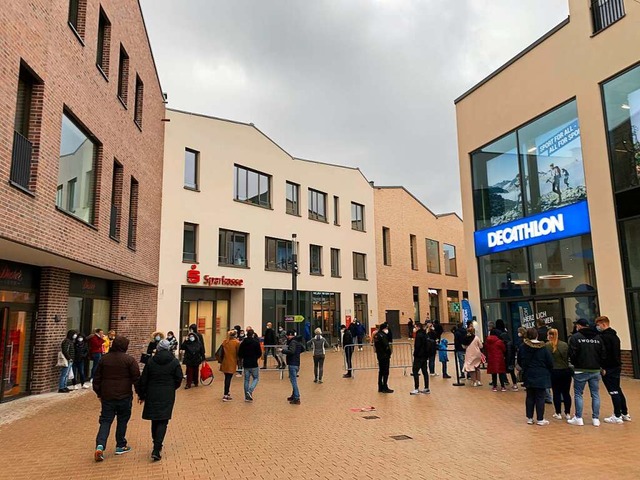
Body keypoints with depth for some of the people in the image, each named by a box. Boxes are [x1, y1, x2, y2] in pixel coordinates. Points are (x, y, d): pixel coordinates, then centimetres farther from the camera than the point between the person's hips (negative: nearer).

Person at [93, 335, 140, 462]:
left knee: (105, 421, 8)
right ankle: (120, 446, 20)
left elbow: (97, 378, 10)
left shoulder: (104, 359, 4)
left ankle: (100, 445, -10)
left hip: (107, 396, 3)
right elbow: (136, 378, -9)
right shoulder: (129, 360, -9)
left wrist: (99, 393, 22)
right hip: (124, 396, -3)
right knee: (122, 420, 12)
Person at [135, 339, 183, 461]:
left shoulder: (151, 361, -2)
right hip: (167, 396, -2)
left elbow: (143, 379, 2)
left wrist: (141, 395, 15)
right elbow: (179, 379, -2)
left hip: (152, 395, 2)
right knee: (163, 422, 0)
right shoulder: (175, 362, -5)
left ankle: (157, 445, 31)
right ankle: (156, 450, -12)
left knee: (155, 420, 17)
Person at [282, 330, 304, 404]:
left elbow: (291, 351, -28)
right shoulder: (297, 342, 14)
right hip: (296, 363, 10)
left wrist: (283, 350, -19)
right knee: (293, 380, 20)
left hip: (292, 364, -10)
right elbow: (303, 349, 29)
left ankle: (297, 398, -8)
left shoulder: (293, 342, -15)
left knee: (293, 381, -8)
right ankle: (294, 396, 29)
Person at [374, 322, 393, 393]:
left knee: (381, 371, 15)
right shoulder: (382, 336, -18)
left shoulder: (377, 335, 10)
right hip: (385, 356, -9)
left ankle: (380, 387, 21)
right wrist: (389, 353, -5)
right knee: (385, 372, -2)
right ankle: (385, 388, 1)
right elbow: (386, 346, -20)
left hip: (379, 355, 9)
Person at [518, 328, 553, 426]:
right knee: (540, 397, 4)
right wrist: (548, 371, 13)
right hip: (541, 377, -3)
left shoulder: (522, 347, -4)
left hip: (528, 376, 3)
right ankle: (540, 419, 8)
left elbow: (519, 361, 6)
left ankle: (529, 418, 17)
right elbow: (550, 363, -6)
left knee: (530, 397, 12)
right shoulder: (543, 348, -11)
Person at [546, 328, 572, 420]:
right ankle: (568, 413, 17)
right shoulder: (565, 345, 0)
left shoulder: (547, 346, -9)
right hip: (566, 371, 3)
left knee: (556, 393, 7)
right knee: (566, 393, 12)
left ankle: (558, 413, 12)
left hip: (554, 372, -3)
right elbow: (570, 357, 2)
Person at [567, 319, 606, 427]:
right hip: (595, 370, 4)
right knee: (595, 395, 10)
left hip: (581, 370, -4)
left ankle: (578, 418, 6)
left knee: (578, 394, 4)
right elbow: (603, 354, 5)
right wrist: (598, 365, 14)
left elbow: (572, 353, -12)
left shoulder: (575, 337, -9)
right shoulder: (598, 337, 7)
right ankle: (596, 419, 12)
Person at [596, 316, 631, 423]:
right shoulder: (614, 335, 14)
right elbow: (616, 352, 18)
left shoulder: (604, 337, -17)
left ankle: (617, 416, 1)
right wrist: (618, 364, 21)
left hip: (608, 369, -9)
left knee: (613, 391, -4)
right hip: (617, 366, 9)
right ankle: (625, 414, 23)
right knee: (618, 390, 17)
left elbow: (604, 353, -21)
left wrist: (603, 367, -17)